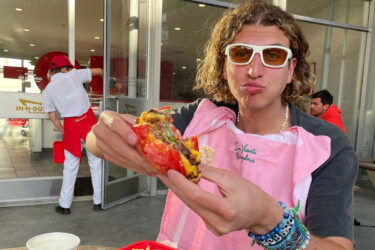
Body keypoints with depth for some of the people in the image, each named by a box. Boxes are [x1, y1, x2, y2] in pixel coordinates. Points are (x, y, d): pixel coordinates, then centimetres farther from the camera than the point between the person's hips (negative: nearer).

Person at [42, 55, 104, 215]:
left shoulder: (47, 90, 8)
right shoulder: (73, 75, 3)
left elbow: (52, 116, 6)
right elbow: (98, 71, 10)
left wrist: (64, 132, 15)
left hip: (71, 125, 1)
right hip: (88, 120, -1)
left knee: (70, 166, 12)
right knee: (96, 162, 9)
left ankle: (64, 205, 20)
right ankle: (98, 201, 17)